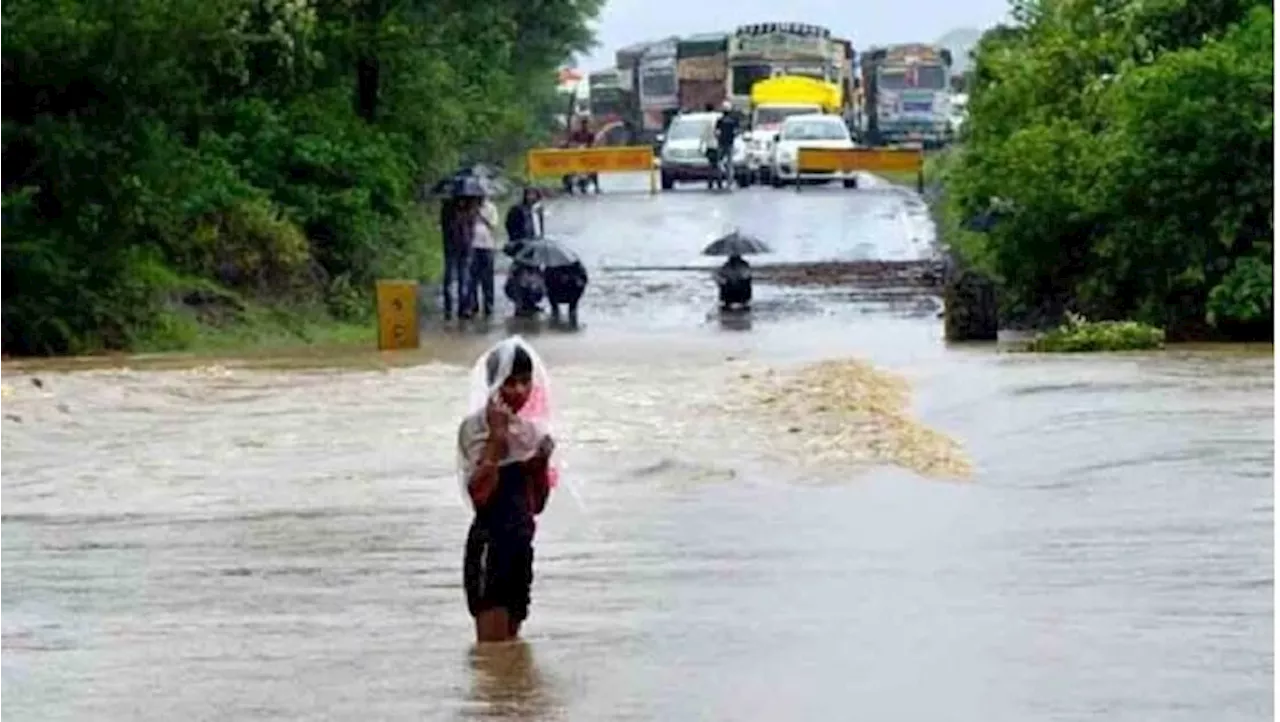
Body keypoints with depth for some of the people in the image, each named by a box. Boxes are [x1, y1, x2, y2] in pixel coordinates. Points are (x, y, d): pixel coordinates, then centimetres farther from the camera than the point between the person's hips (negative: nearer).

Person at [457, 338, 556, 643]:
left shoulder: (531, 429, 11)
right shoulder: (476, 427, -9)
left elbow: (537, 503, 14)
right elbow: (479, 494, -23)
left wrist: (542, 463, -3)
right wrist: (497, 437, -22)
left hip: (521, 542, 7)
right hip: (489, 542, -7)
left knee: (512, 642, 11)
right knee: (493, 644, -12)